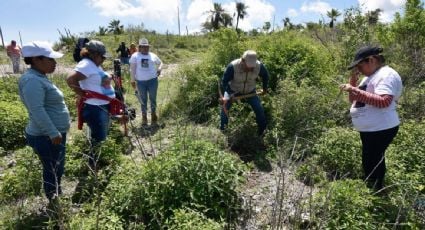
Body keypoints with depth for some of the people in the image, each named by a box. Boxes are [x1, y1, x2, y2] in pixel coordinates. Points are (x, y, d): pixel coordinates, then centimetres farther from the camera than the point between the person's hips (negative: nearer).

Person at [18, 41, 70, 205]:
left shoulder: (39, 78, 12)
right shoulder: (32, 80, -21)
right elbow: (37, 111, -28)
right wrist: (53, 133, -28)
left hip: (55, 133, 10)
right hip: (46, 137, -10)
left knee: (58, 167, 23)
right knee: (52, 169, 5)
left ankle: (57, 193, 42)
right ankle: (53, 201, 21)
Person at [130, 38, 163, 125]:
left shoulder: (153, 55, 10)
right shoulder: (135, 56, 4)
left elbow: (160, 63, 21)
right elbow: (132, 69, 3)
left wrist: (159, 68, -1)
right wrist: (132, 80, -2)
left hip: (152, 80, 1)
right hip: (140, 82, -1)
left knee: (153, 99, 6)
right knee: (143, 100, 8)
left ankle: (153, 115, 23)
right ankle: (144, 117, 20)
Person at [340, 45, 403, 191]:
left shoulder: (386, 74, -15)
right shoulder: (369, 76, 14)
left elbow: (383, 101, -31)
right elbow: (354, 100, 15)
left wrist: (355, 90, -29)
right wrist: (353, 81, 1)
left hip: (380, 130, -10)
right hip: (369, 129, 10)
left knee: (371, 165, -4)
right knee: (370, 164, 19)